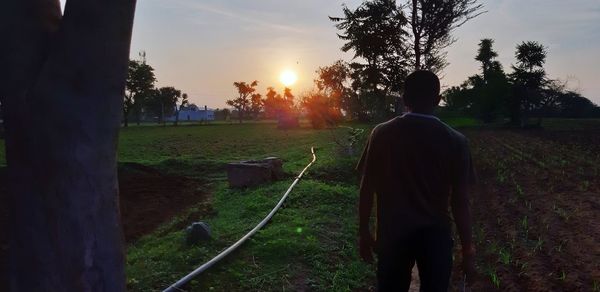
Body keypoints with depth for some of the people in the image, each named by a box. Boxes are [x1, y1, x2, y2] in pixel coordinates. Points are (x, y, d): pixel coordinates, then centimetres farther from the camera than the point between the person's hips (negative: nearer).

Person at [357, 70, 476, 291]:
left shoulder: (382, 134, -6)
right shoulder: (455, 141, -8)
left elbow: (367, 188, -4)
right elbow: (460, 202, -8)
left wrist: (363, 232, 6)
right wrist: (468, 250, 1)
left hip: (392, 233, 1)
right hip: (435, 235, 0)